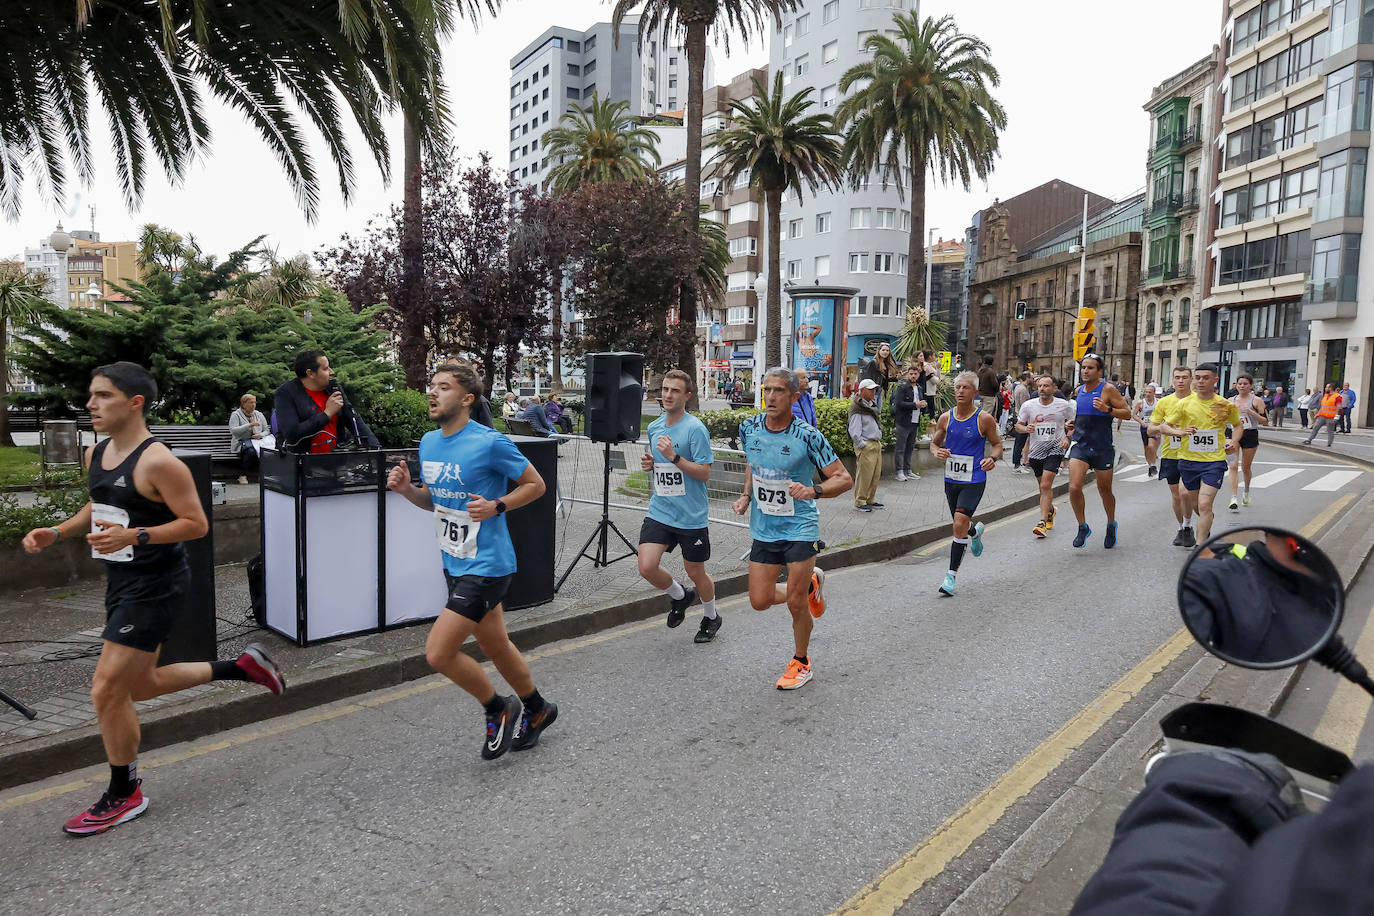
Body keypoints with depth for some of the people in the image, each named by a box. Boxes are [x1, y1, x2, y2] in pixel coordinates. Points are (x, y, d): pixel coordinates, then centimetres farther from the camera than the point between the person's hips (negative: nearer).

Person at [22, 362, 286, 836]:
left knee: (107, 691, -5)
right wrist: (57, 532, 8)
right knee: (141, 685, 19)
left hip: (155, 586, -9)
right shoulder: (95, 454, 6)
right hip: (121, 583, 10)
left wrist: (134, 536, -31)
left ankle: (124, 796, 16)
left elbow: (197, 524, -20)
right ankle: (243, 665, 33)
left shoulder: (159, 463, -20)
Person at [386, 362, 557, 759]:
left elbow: (536, 484, -7)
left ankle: (498, 710, 13)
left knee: (438, 652, -12)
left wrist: (497, 506, -21)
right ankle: (537, 710, 42)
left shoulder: (490, 442, -16)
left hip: (486, 566, -8)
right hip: (455, 564, 8)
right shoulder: (428, 442, 7)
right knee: (495, 647, 20)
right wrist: (407, 488, -1)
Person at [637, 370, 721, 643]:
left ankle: (711, 617, 37)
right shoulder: (654, 428, 9)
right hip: (659, 512, 5)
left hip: (691, 516, -5)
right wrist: (650, 464, 0)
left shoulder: (695, 429, -12)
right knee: (647, 567, -9)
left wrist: (674, 457, -24)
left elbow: (704, 473, -15)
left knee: (695, 572, 8)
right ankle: (679, 596, 23)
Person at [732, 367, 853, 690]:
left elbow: (844, 479, -13)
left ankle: (801, 662, 27)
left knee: (796, 604, -1)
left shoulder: (808, 436, -17)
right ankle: (810, 584, 35)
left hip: (800, 529, -5)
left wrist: (814, 490, -31)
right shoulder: (749, 428, -2)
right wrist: (746, 496, 6)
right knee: (760, 601, 5)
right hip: (763, 529, 5)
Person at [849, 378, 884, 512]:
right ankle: (860, 502, 2)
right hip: (866, 446, -9)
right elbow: (854, 431, -18)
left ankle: (870, 500, 21)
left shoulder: (871, 404, 16)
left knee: (876, 474, 11)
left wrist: (879, 441, 19)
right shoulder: (857, 407, -13)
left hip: (876, 444, 9)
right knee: (864, 475, -7)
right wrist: (862, 445, -17)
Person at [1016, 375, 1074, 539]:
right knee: (1043, 486, 15)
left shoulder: (1064, 405, -2)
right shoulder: (1028, 406, -1)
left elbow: (1072, 425, 11)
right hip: (1036, 450, 3)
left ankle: (1043, 522, -14)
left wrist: (1067, 438, -6)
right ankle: (1050, 510, 43)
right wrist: (1026, 429, -15)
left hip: (1055, 449, -3)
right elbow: (1018, 426, 6)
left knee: (1045, 485, -15)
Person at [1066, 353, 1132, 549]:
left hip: (1103, 448, -3)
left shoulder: (1108, 389, -7)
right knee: (1074, 488, -14)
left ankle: (1111, 525, 36)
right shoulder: (1079, 390, 9)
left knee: (1105, 491, 10)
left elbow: (1127, 412, -8)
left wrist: (1108, 409, -23)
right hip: (1080, 445, 3)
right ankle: (1083, 527, 4)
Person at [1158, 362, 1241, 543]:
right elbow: (1163, 426, 3)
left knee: (1204, 505, -13)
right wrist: (1179, 432, -16)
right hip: (1188, 460, 2)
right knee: (1195, 505, 15)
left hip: (1214, 461, -2)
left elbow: (1238, 425, 20)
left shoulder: (1226, 406, 1)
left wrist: (1235, 441, 1)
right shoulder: (1184, 404, -1)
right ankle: (1207, 523, 48)